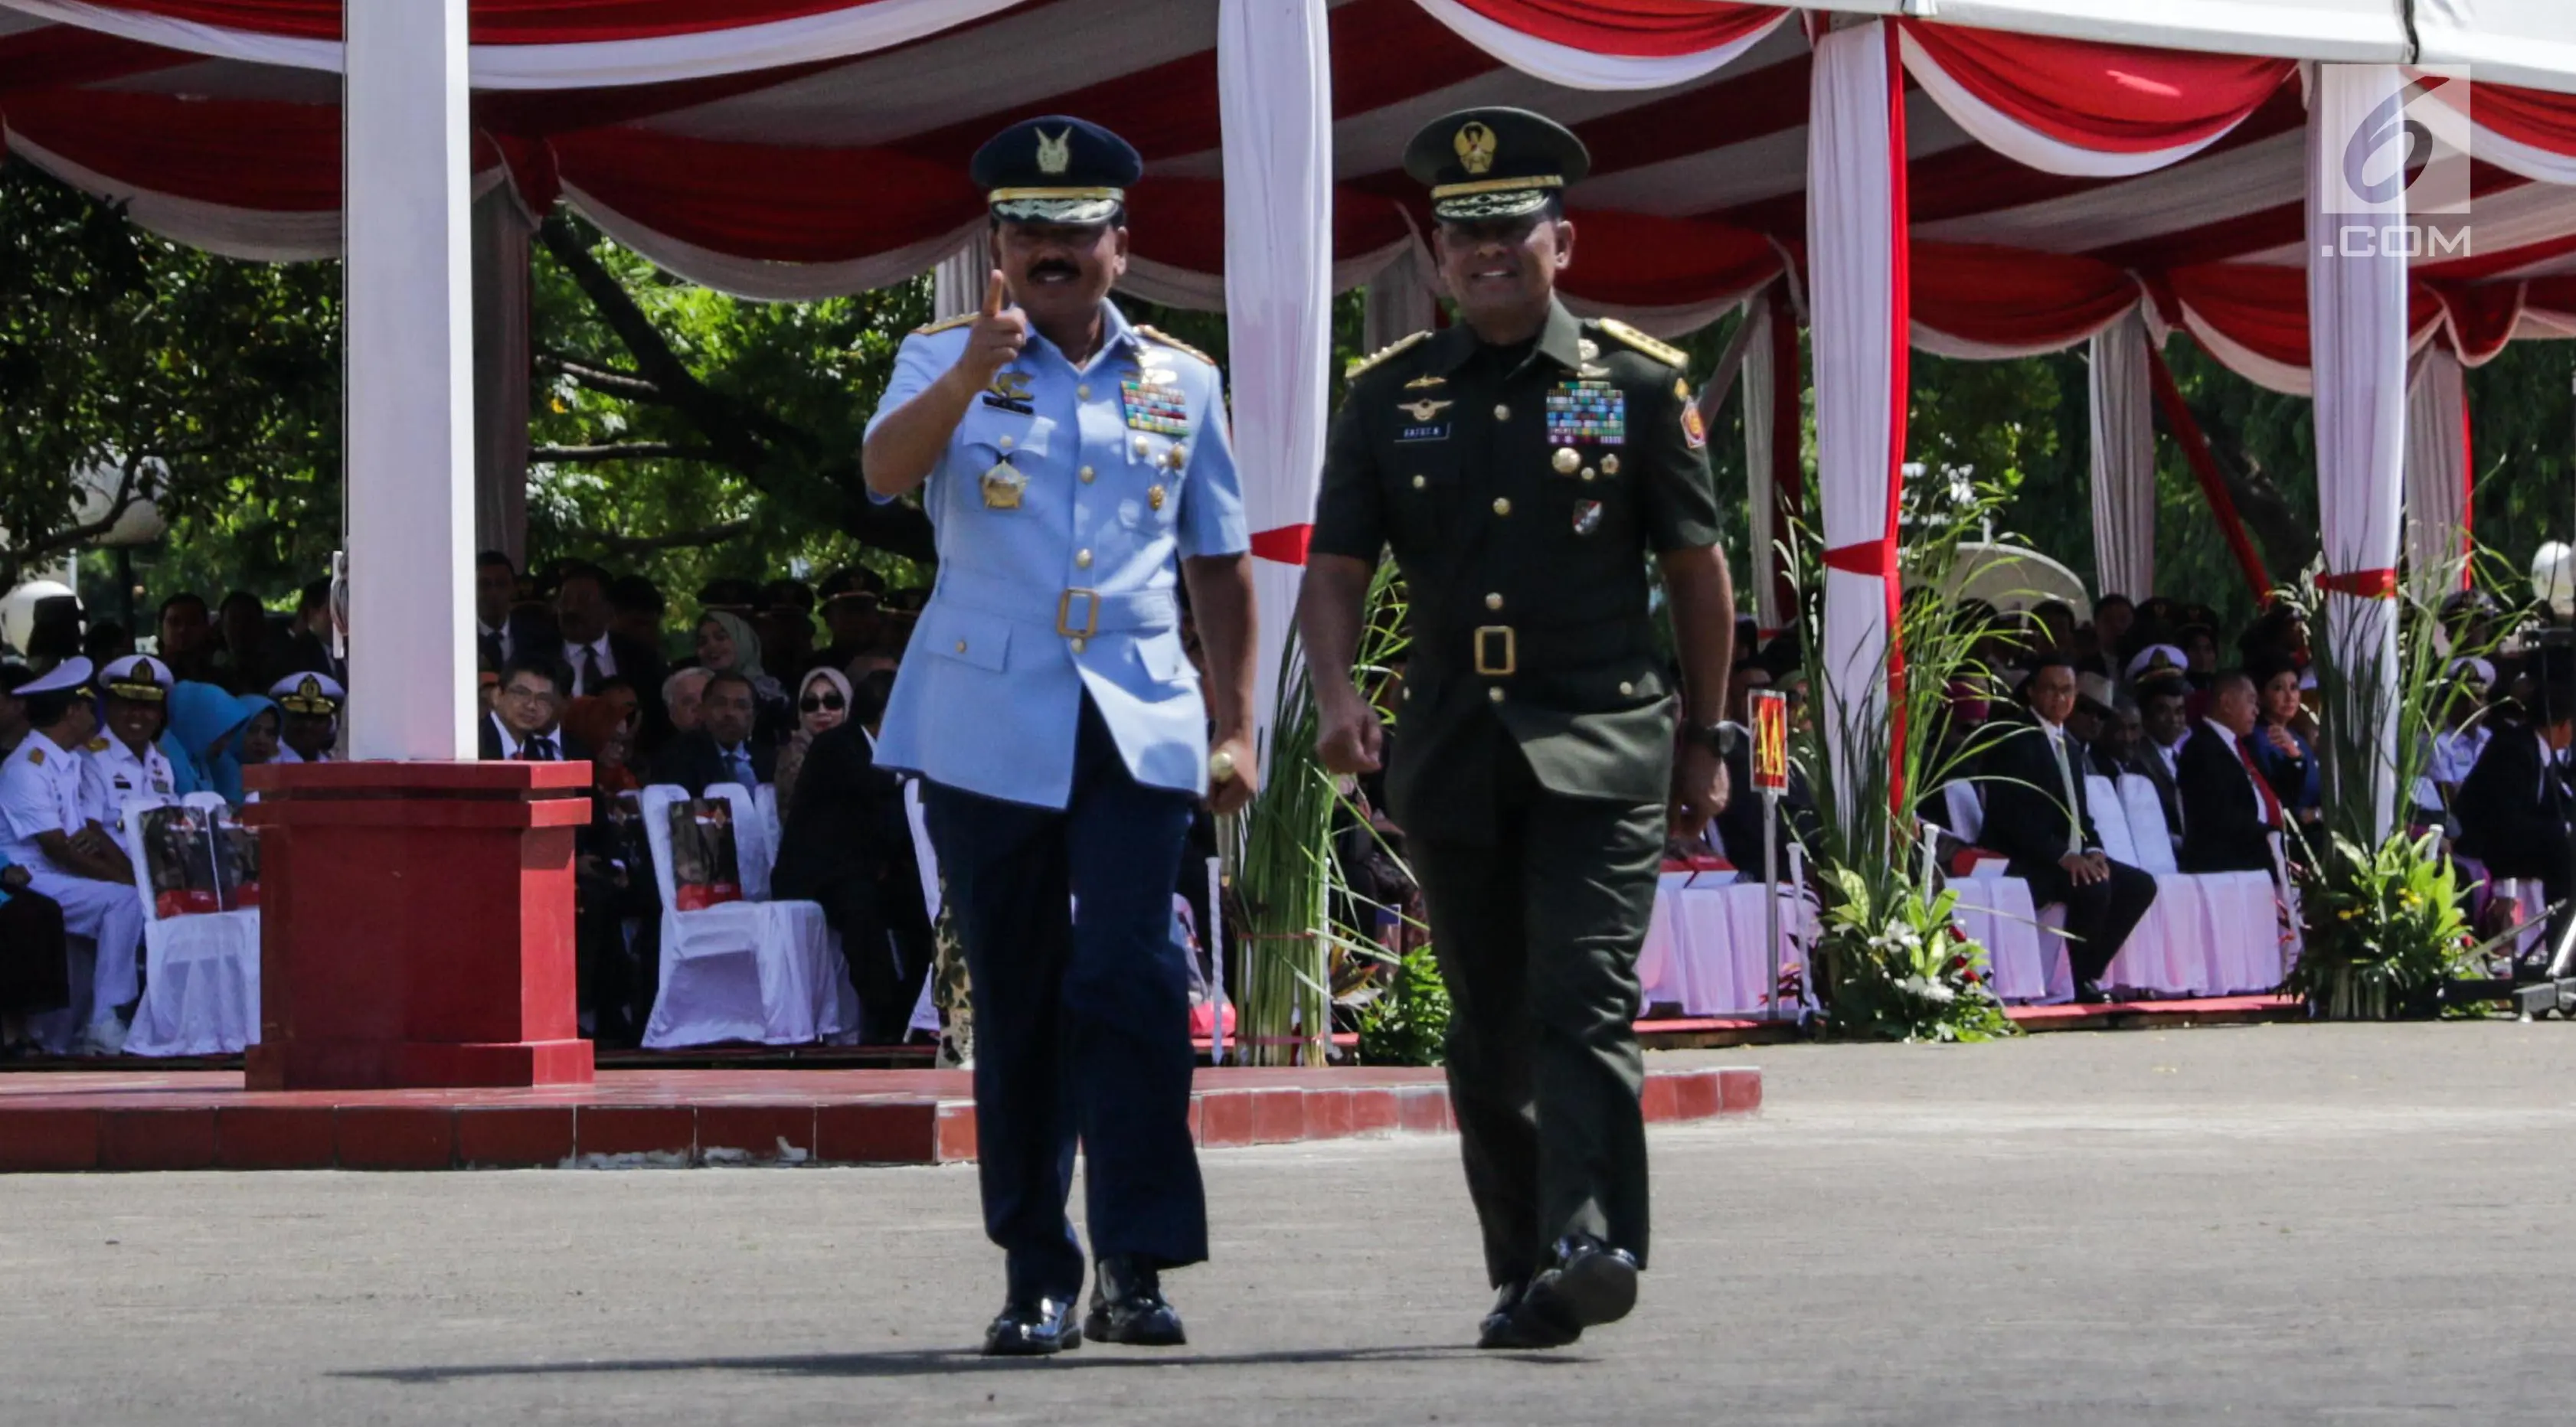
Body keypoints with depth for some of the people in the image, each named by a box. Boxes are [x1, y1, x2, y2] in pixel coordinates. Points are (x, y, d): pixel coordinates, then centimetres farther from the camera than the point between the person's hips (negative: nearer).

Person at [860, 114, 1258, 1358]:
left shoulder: (1181, 382, 12)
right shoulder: (948, 361, 6)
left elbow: (1219, 563, 18)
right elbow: (885, 471, -15)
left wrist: (1236, 727, 12)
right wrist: (967, 375, -31)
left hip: (1136, 726, 1)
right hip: (986, 728, -1)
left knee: (1132, 977, -13)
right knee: (1016, 999, 3)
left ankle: (1138, 1265, -10)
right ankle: (1037, 1274, 9)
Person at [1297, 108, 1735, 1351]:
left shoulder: (1636, 384, 2)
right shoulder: (1390, 395, 8)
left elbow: (1696, 570, 8)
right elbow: (1336, 564, 5)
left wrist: (1704, 735, 9)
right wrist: (1337, 693, -13)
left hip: (1600, 746, -3)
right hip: (1451, 755, 4)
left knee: (1584, 1001, -17)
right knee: (1487, 1032, 8)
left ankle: (1589, 1245, -28)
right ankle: (1521, 1274, 15)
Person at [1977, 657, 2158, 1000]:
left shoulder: (2070, 745, 19)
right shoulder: (2016, 740, -10)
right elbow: (2011, 816, -19)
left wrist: (2092, 850, -4)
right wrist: (2063, 856, -27)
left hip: (2066, 858, 9)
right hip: (2021, 864, -9)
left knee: (2140, 885, -3)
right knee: (2093, 886, -31)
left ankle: (2089, 972, -3)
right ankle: (2080, 984, -17)